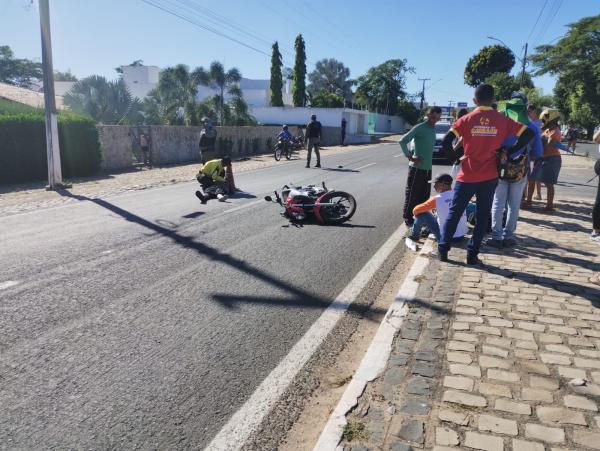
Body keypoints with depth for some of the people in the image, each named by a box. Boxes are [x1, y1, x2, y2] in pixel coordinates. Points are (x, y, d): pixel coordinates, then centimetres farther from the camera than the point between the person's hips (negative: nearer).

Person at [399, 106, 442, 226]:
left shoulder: (433, 128, 12)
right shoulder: (419, 128, -12)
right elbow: (402, 141, -17)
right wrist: (410, 156, -16)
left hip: (427, 168, 8)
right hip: (416, 167, -8)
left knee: (424, 195, 12)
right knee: (412, 194, -1)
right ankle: (408, 219, 8)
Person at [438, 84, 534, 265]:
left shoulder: (466, 120, -5)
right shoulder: (502, 120, 0)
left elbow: (445, 143, -14)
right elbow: (529, 133, -1)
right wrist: (510, 152, 3)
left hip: (467, 177, -1)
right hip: (489, 177, 1)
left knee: (454, 213, 11)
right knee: (482, 216, 11)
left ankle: (443, 250, 14)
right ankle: (472, 255, 12)